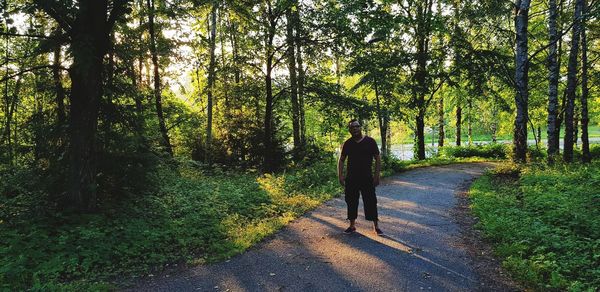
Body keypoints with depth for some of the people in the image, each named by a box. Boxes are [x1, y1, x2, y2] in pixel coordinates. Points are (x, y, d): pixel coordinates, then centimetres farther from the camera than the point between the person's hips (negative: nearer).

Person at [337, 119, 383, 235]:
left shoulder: (370, 141, -2)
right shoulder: (347, 143, 4)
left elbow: (378, 158, 0)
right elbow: (341, 160, 9)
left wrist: (376, 175, -6)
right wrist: (340, 175, 0)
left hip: (367, 178, -2)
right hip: (351, 178, 3)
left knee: (371, 201, 0)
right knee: (351, 201, 8)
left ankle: (376, 226, 11)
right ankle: (352, 225, 21)